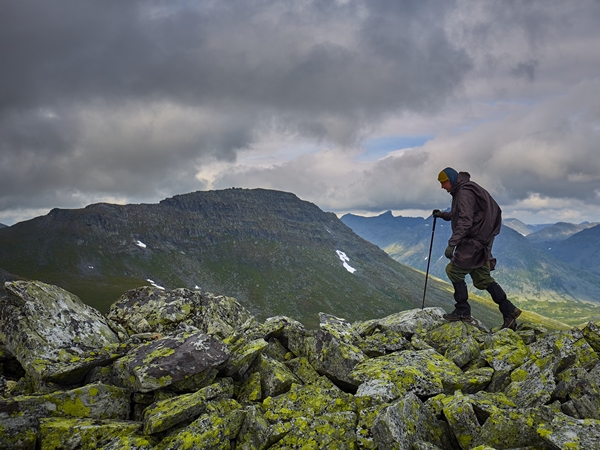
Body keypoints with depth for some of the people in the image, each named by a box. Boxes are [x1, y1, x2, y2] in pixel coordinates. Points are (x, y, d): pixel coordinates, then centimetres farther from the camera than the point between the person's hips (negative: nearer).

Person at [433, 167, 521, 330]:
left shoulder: (464, 193, -17)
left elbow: (465, 221, -25)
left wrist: (451, 244, -28)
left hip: (474, 241, -11)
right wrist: (442, 214, 19)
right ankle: (509, 311, 14)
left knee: (453, 270, -4)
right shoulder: (459, 192, 17)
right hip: (480, 242, 11)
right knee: (483, 278, 12)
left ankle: (462, 311, 2)